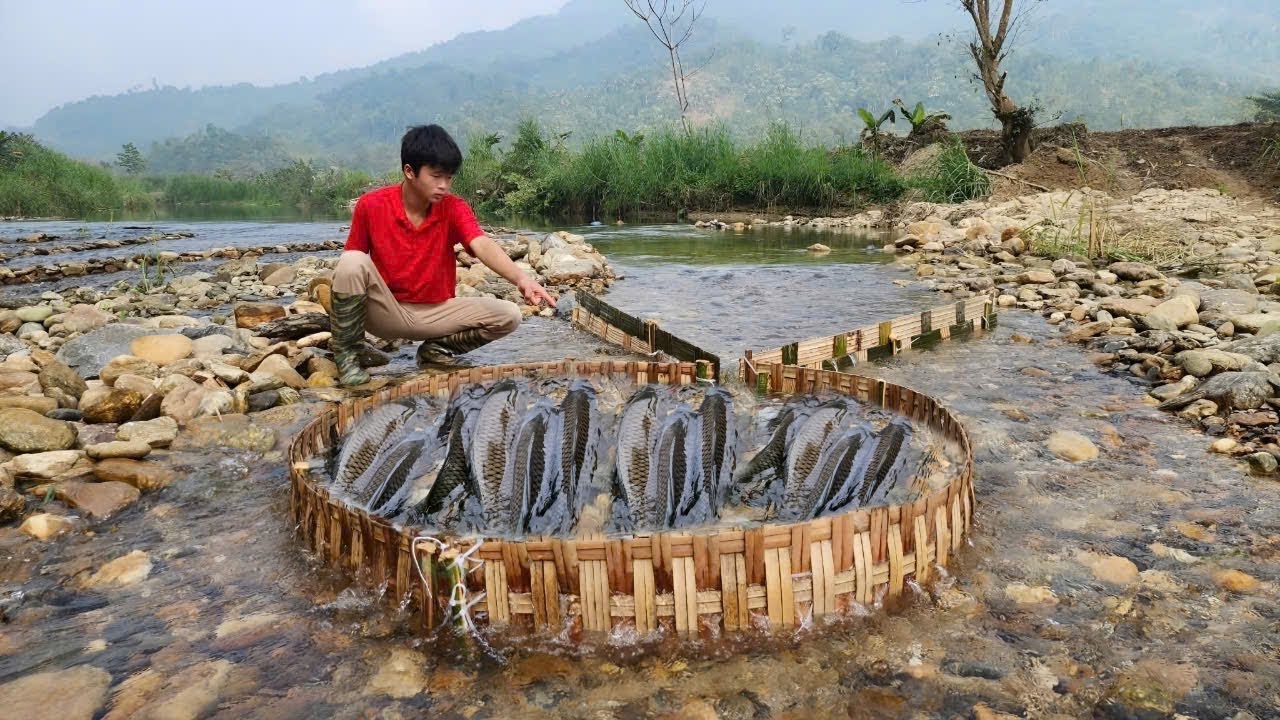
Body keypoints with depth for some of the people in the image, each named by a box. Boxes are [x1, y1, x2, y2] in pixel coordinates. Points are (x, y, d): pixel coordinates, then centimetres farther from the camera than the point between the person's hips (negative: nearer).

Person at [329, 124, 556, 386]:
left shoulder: (453, 208, -8)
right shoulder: (371, 205, -10)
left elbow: (483, 245, -27)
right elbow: (349, 267, 0)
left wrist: (521, 279, -46)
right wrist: (336, 296, -20)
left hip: (435, 312, 2)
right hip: (386, 312, -2)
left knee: (509, 316, -16)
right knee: (353, 263, -31)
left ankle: (436, 349, 5)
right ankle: (346, 354, -9)